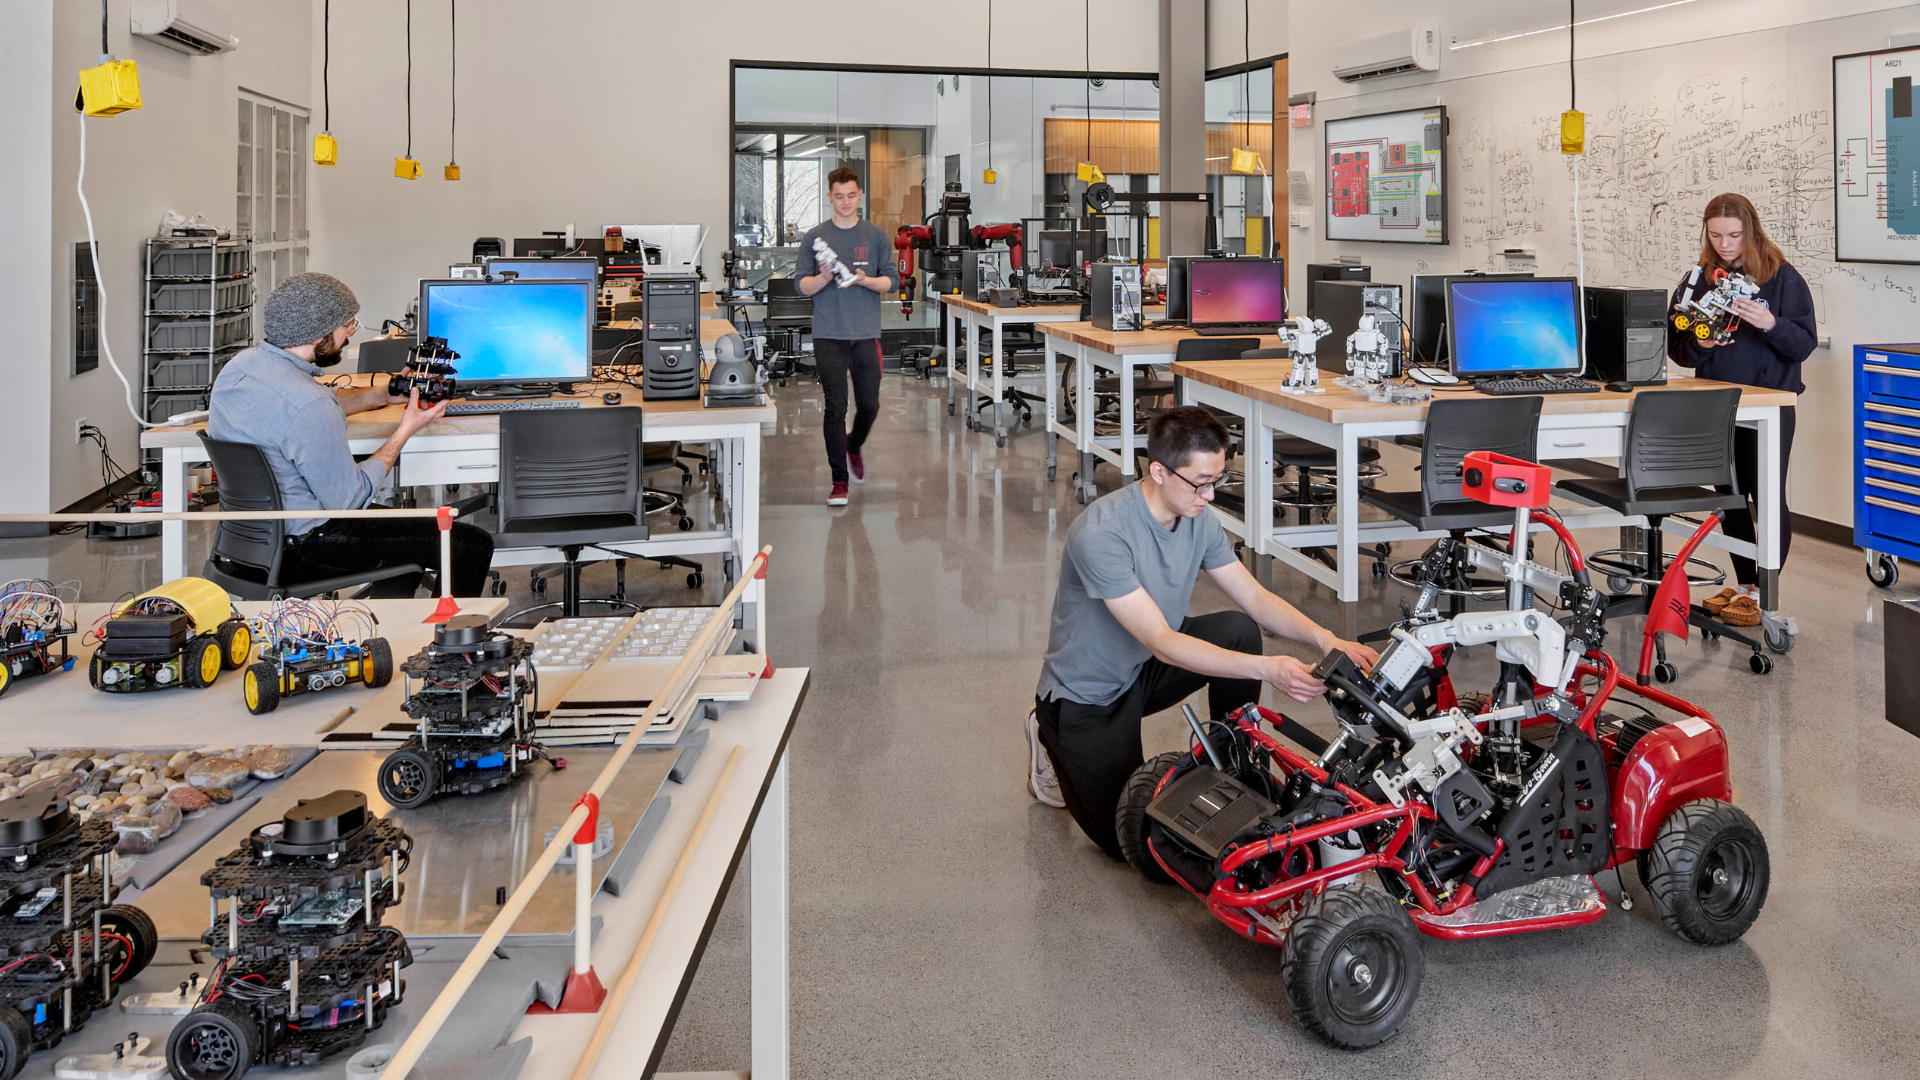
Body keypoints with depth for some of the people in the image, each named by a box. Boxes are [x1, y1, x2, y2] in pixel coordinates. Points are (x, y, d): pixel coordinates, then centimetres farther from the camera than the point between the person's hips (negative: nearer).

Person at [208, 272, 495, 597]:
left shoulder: (239, 364, 0)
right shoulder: (306, 405, -30)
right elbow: (346, 501, -20)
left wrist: (383, 394, 13)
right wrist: (405, 431, -11)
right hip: (297, 550, -10)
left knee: (408, 535, 32)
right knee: (473, 545, -4)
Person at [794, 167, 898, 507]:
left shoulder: (876, 236, 6)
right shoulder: (815, 237, 4)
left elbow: (892, 280, 4)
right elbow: (802, 285, 2)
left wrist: (865, 280, -15)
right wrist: (823, 278, -18)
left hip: (866, 334, 2)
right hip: (829, 335, -1)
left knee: (870, 404, 7)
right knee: (836, 408, -5)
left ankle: (854, 446, 40)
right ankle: (839, 481, 2)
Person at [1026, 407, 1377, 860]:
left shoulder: (1199, 518, -9)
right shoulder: (1099, 534, -33)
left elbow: (1255, 598, -5)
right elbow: (1162, 642, -36)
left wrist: (1323, 638, -24)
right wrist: (1267, 669, -43)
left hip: (1146, 669, 6)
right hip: (1087, 694, -6)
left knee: (1238, 630, -20)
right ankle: (1054, 741, 17)